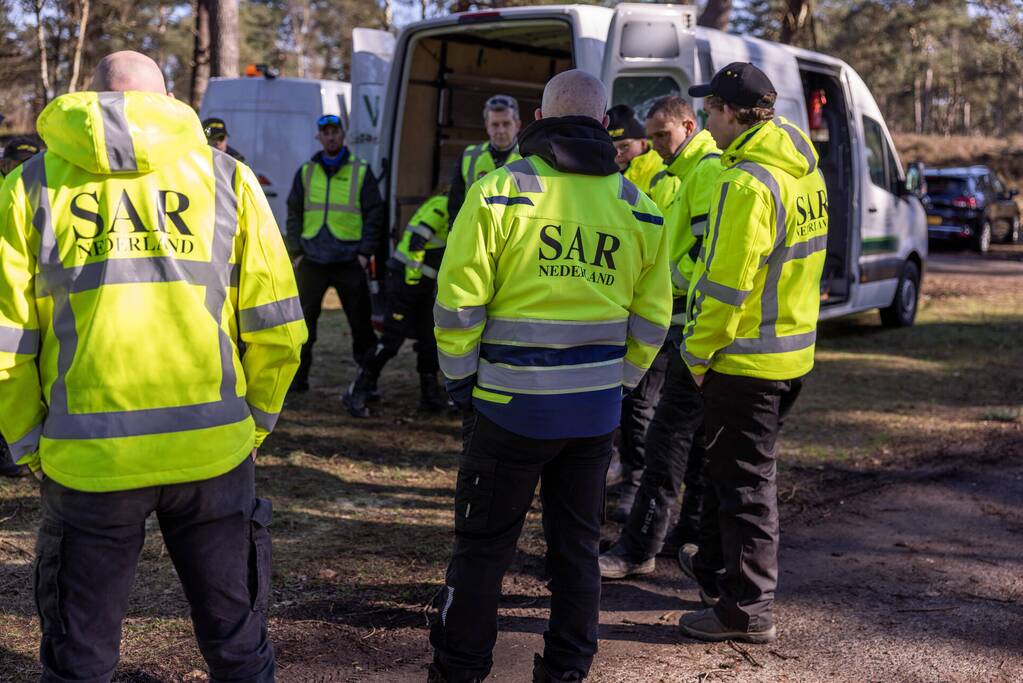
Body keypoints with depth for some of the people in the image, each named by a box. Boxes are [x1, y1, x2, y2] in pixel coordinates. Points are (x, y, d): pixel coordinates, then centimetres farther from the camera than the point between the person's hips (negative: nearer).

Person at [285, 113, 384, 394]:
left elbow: (374, 215, 3)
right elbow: (294, 214, 13)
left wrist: (365, 252, -5)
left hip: (349, 262, -2)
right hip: (312, 261, 2)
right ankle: (298, 377, 14)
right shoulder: (306, 172, 11)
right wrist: (295, 252, 5)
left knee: (361, 322, 1)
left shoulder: (361, 171, 4)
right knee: (303, 320, 4)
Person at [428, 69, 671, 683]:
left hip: (515, 402, -3)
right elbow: (651, 317, 7)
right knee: (577, 544, 16)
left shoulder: (501, 191, -9)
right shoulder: (639, 208, 5)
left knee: (484, 542, 10)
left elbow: (459, 299, -10)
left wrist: (460, 375, 3)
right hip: (597, 408, 4)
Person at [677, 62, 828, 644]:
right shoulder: (804, 171, 8)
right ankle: (718, 567, 40)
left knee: (744, 481, 2)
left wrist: (699, 354, -12)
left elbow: (728, 281, -24)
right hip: (792, 351, 9)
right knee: (741, 469, 23)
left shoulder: (748, 183, -22)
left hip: (746, 357, -9)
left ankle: (748, 608, 12)